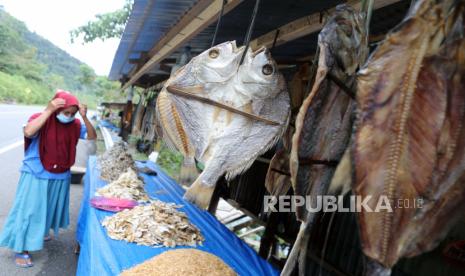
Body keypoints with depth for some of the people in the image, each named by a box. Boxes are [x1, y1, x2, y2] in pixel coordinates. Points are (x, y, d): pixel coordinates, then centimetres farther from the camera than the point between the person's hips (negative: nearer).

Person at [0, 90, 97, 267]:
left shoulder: (74, 125, -3)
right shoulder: (41, 119, -16)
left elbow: (92, 136, -7)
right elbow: (28, 132, -35)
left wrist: (84, 117, -20)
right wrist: (48, 110, -34)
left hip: (60, 176, 5)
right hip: (36, 175, -5)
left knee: (49, 207, 22)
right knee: (29, 210, 2)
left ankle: (40, 231, 47)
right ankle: (21, 249, 13)